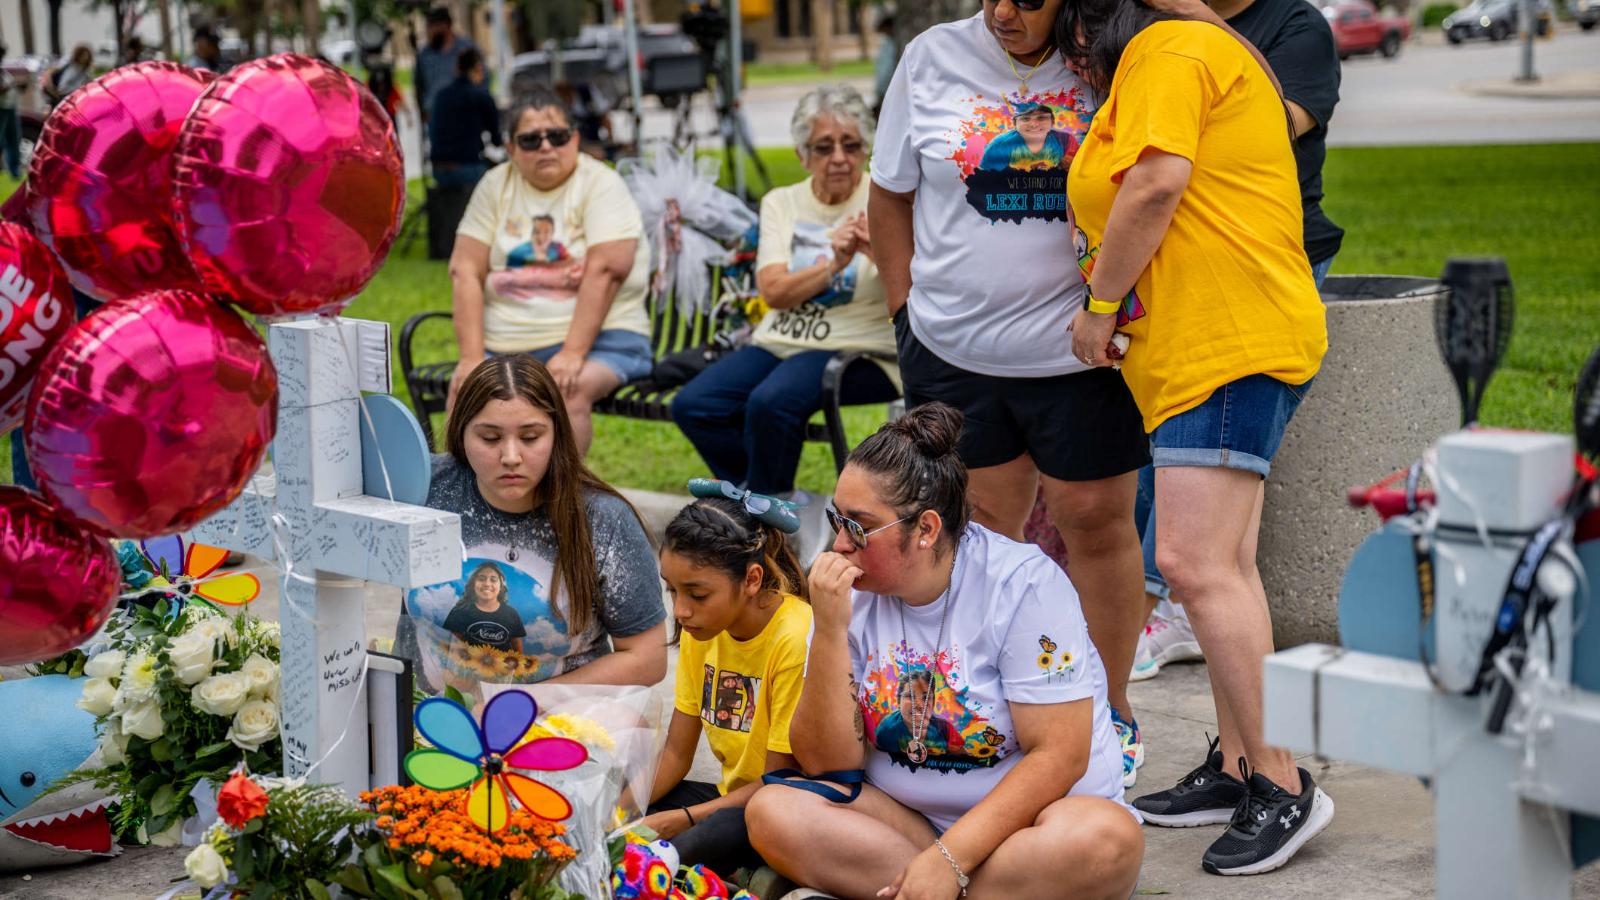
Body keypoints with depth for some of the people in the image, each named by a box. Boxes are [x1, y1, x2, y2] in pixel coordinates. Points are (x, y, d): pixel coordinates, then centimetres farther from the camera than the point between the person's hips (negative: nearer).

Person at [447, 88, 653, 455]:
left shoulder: (601, 184, -2)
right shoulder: (496, 185, 9)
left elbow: (604, 271, -14)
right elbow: (465, 270, 3)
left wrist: (572, 354, -22)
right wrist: (472, 356, -9)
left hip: (595, 336, -3)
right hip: (505, 342, 3)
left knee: (569, 389, -33)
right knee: (465, 389, -24)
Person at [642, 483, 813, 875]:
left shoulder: (797, 639, -22)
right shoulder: (701, 626, 2)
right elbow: (676, 754, 6)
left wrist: (683, 819, -23)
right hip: (733, 796, 7)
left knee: (725, 830, -38)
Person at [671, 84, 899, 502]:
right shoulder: (782, 203, 10)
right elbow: (774, 291, -5)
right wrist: (833, 264, -21)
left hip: (858, 350, -5)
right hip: (780, 342, 5)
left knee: (771, 402, -32)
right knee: (692, 406, -16)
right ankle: (772, 499, 2)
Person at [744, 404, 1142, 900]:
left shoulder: (1024, 584, -14)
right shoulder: (851, 591, -2)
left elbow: (1058, 756, -18)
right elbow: (827, 762, -6)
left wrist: (948, 859, -25)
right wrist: (829, 633, -18)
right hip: (909, 816, 4)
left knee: (1105, 839, -36)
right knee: (773, 812, -21)